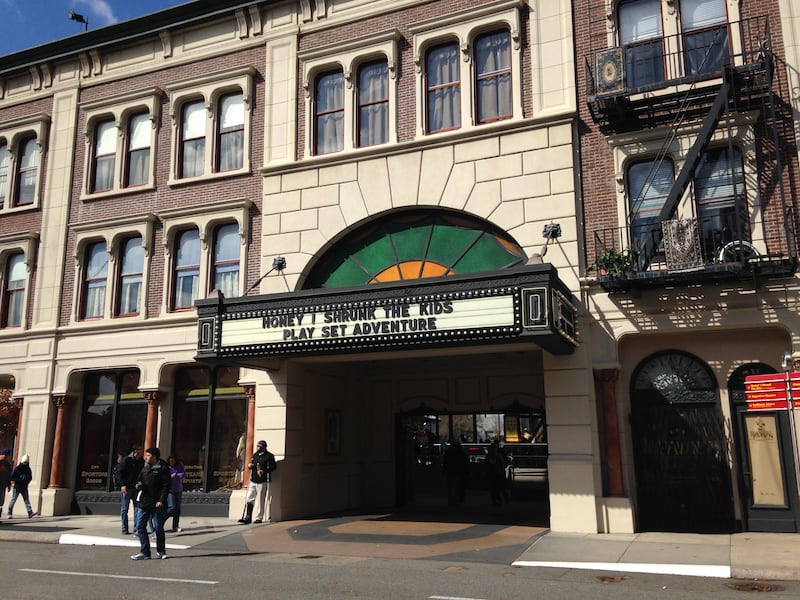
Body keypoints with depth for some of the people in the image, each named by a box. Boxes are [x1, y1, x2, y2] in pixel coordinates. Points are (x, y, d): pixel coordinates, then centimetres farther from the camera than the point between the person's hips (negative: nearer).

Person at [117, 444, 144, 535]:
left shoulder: (142, 461, 7)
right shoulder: (127, 460, -8)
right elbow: (119, 472, -9)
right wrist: (122, 485, -16)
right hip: (126, 488, -5)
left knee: (137, 508, 5)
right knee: (124, 509, 4)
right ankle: (124, 528, 11)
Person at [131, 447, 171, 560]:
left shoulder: (162, 468, -6)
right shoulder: (145, 468, 14)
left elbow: (166, 485, -11)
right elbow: (139, 480, 24)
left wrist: (161, 500, -18)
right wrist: (137, 485, -1)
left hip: (157, 504, -6)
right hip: (143, 503, 6)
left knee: (159, 528, 4)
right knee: (140, 527, 1)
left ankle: (161, 551, 19)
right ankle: (145, 552, 9)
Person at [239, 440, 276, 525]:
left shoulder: (269, 456, -5)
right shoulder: (255, 455, 16)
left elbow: (273, 466, -9)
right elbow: (251, 463, 27)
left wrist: (264, 471, -20)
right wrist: (249, 465, 3)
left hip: (262, 481, -7)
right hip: (253, 481, 7)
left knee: (260, 500, -1)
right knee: (249, 499, 5)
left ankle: (259, 518, 7)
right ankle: (246, 517, 9)